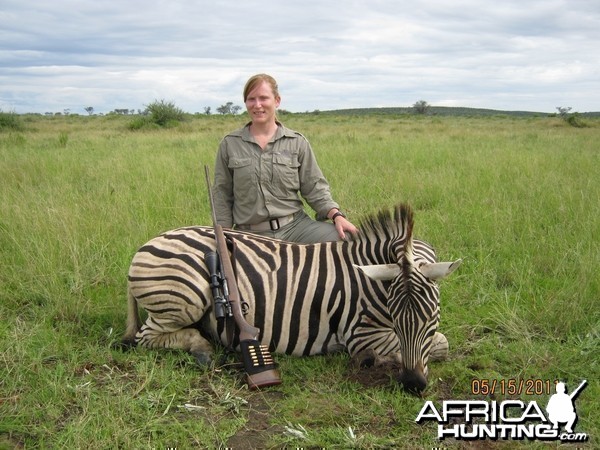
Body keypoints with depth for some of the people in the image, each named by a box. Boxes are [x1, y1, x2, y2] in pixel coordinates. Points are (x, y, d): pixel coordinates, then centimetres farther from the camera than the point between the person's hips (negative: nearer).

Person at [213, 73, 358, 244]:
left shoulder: (298, 142, 6)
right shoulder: (229, 144, 7)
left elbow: (314, 188, 6)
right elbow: (222, 195, 11)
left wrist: (337, 215, -10)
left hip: (296, 225, 1)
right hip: (251, 234, 0)